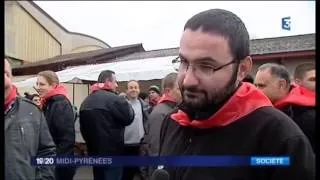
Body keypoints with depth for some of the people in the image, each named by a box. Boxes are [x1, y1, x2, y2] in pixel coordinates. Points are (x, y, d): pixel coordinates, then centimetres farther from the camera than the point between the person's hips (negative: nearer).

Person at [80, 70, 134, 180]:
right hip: (112, 151, -8)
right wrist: (126, 103, 5)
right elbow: (128, 118, -11)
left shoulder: (86, 101, 10)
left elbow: (82, 127, 16)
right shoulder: (114, 99, -17)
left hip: (94, 151, 8)